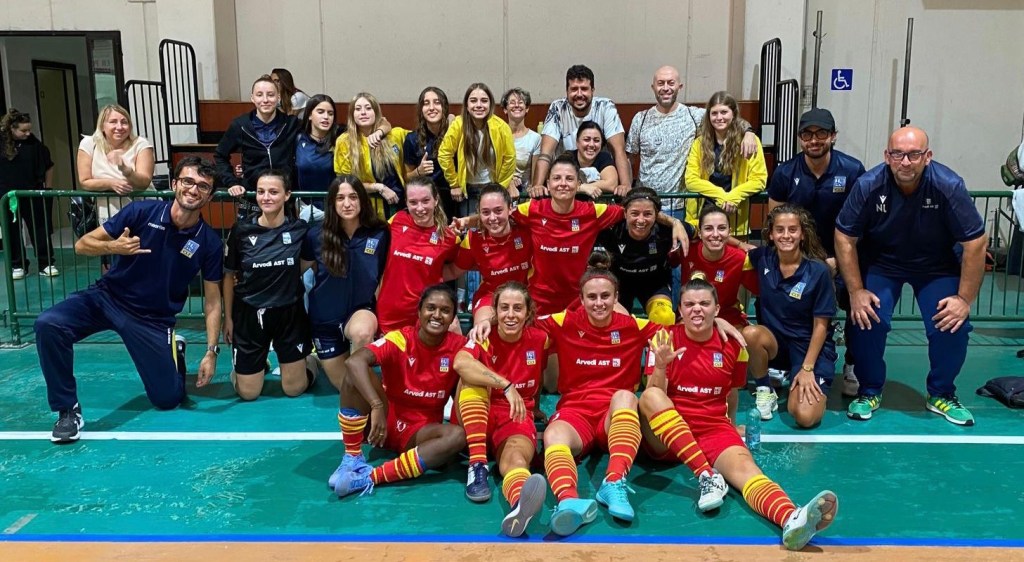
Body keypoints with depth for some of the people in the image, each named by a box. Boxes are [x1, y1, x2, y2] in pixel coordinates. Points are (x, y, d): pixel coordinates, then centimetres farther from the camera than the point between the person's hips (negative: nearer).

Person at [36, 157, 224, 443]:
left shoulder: (209, 242, -10)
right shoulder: (141, 212, -12)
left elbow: (212, 301, -3)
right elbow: (82, 245, -6)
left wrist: (211, 351, -9)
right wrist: (114, 247, -28)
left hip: (153, 318, 0)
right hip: (107, 297, 0)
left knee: (168, 399, -2)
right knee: (48, 325, -29)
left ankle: (172, 353, 33)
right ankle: (68, 409, -9)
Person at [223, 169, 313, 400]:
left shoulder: (300, 228, -9)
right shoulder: (241, 230, -10)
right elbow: (230, 276, 1)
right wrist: (228, 317, 3)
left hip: (290, 313, 0)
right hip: (250, 314, 0)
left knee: (294, 389, 6)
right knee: (248, 393, 6)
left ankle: (309, 361, 37)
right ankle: (259, 364, 37)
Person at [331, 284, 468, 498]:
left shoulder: (459, 347, -8)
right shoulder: (400, 339, -17)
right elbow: (354, 361, -33)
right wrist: (377, 406, -43)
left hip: (420, 431, 2)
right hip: (386, 420, -2)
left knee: (459, 436, -30)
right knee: (357, 375, -26)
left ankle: (369, 477, -34)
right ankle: (352, 457, -15)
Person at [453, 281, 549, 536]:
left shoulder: (540, 340, 1)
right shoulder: (483, 339, -8)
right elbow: (460, 363, -33)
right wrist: (506, 386, -40)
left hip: (518, 420, 0)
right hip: (479, 418, 0)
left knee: (515, 457, -36)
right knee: (473, 376, -30)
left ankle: (520, 505, -74)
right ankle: (477, 467, -33)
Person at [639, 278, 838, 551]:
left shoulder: (732, 345, 6)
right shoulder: (666, 338, -1)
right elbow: (654, 394, -8)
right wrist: (661, 365, -24)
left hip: (714, 429, 1)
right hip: (665, 436, -1)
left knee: (743, 465, -29)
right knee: (650, 396, -32)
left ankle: (792, 519, -60)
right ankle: (706, 475, -39)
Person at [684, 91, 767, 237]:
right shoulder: (699, 143, 3)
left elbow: (758, 180, -6)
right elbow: (691, 180, -5)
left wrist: (733, 196, -22)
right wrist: (720, 195, -19)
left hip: (735, 222, -1)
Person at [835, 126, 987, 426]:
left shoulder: (949, 186, -25)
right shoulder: (868, 185, -24)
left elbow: (976, 243, -17)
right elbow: (845, 238, -14)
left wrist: (965, 299, -17)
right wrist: (856, 291, -17)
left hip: (936, 267, 0)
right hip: (880, 263, 0)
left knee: (953, 326, -15)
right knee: (867, 320, -20)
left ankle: (941, 394, 13)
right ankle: (869, 391, 5)